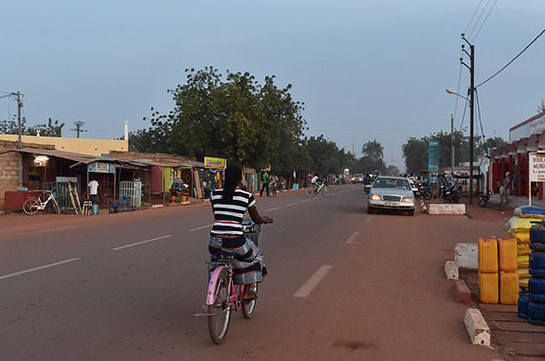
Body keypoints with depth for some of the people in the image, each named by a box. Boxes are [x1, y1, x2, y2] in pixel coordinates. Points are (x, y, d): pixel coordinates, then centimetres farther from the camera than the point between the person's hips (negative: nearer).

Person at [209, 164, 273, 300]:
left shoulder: (215, 194, 7)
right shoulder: (247, 196, -2)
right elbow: (256, 219, 12)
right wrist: (267, 219, 35)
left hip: (215, 241, 3)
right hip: (235, 241, -3)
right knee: (254, 254, 27)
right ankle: (247, 291, 27)